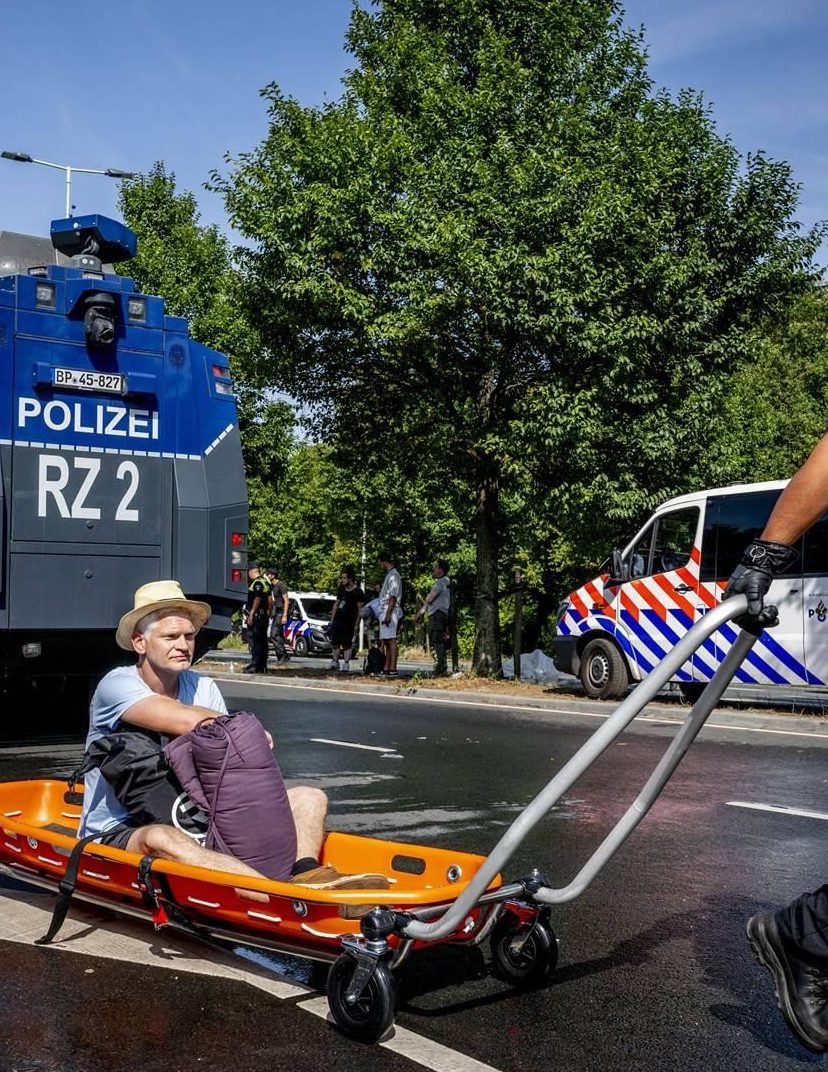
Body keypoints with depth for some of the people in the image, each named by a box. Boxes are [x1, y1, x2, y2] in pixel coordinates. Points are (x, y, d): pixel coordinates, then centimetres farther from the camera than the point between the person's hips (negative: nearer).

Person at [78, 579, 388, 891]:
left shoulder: (203, 688, 9)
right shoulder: (117, 685, -11)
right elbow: (189, 721, -27)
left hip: (192, 821, 6)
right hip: (117, 833, -6)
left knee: (308, 798, -5)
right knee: (161, 838, -42)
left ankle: (305, 872, -40)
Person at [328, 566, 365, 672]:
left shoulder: (358, 592, -12)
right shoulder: (341, 588, 7)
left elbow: (360, 610, -10)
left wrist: (356, 625, -14)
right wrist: (332, 619, 13)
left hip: (349, 623, -6)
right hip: (337, 620, 6)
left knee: (347, 645, -4)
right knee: (335, 643, 9)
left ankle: (346, 664, 0)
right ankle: (335, 662, 18)